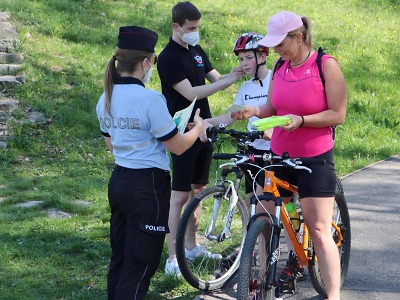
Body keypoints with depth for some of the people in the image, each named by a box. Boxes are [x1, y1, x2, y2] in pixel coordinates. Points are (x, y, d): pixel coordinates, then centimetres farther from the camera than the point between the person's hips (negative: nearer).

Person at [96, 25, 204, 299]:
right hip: (148, 186, -8)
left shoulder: (106, 98, 4)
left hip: (118, 181, 8)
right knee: (140, 266, -1)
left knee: (120, 258, 18)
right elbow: (178, 147, -11)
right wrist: (198, 126, 7)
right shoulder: (150, 99, -19)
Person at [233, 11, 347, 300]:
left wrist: (301, 120, -25)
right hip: (279, 155, 6)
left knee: (319, 231, -6)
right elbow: (273, 108, 12)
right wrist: (255, 111, -10)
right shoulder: (281, 68, 5)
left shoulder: (326, 65, -12)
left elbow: (338, 114, -12)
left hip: (315, 158, -6)